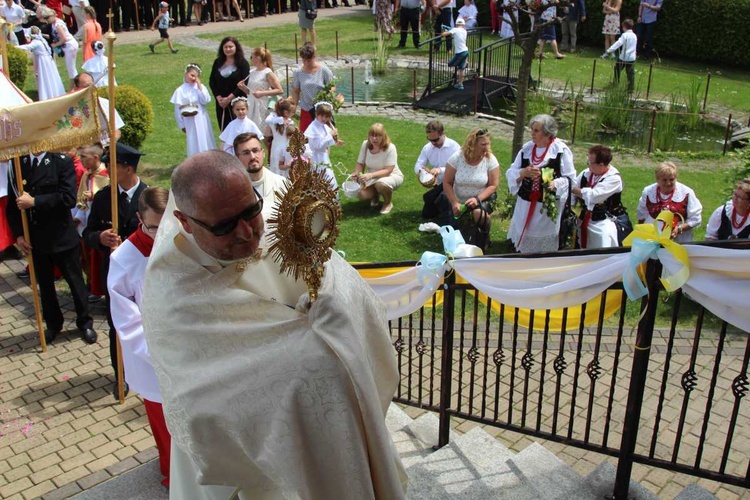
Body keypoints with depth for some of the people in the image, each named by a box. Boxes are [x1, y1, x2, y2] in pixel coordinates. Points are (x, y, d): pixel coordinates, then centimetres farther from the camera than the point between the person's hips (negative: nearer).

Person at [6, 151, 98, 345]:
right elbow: (12, 203, 6)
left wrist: (34, 201, -20)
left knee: (75, 281, 10)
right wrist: (18, 234, -2)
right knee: (44, 285, 16)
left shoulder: (62, 162, -9)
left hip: (62, 237, -3)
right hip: (34, 239, 3)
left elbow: (69, 198, -20)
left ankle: (85, 322, 28)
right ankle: (53, 323, 35)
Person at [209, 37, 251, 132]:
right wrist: (218, 97, -6)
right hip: (221, 103, 4)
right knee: (224, 131, 5)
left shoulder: (242, 63, -3)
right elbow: (211, 81, 9)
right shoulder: (218, 62, 9)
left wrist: (229, 98, -14)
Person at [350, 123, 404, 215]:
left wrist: (370, 175, -44)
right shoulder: (365, 144, -12)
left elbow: (388, 171, -30)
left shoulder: (390, 148, -25)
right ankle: (375, 195, 15)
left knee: (381, 183, -39)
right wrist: (356, 174, -25)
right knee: (361, 194, -23)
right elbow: (360, 163, -2)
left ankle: (388, 203, -5)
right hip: (373, 178, 4)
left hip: (392, 176, -4)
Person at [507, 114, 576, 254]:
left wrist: (555, 183, -28)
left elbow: (570, 178, -7)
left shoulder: (561, 150, -9)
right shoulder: (526, 148, 5)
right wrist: (523, 173, -17)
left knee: (544, 246, 4)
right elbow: (510, 173, 4)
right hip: (525, 204, 5)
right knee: (523, 240, 13)